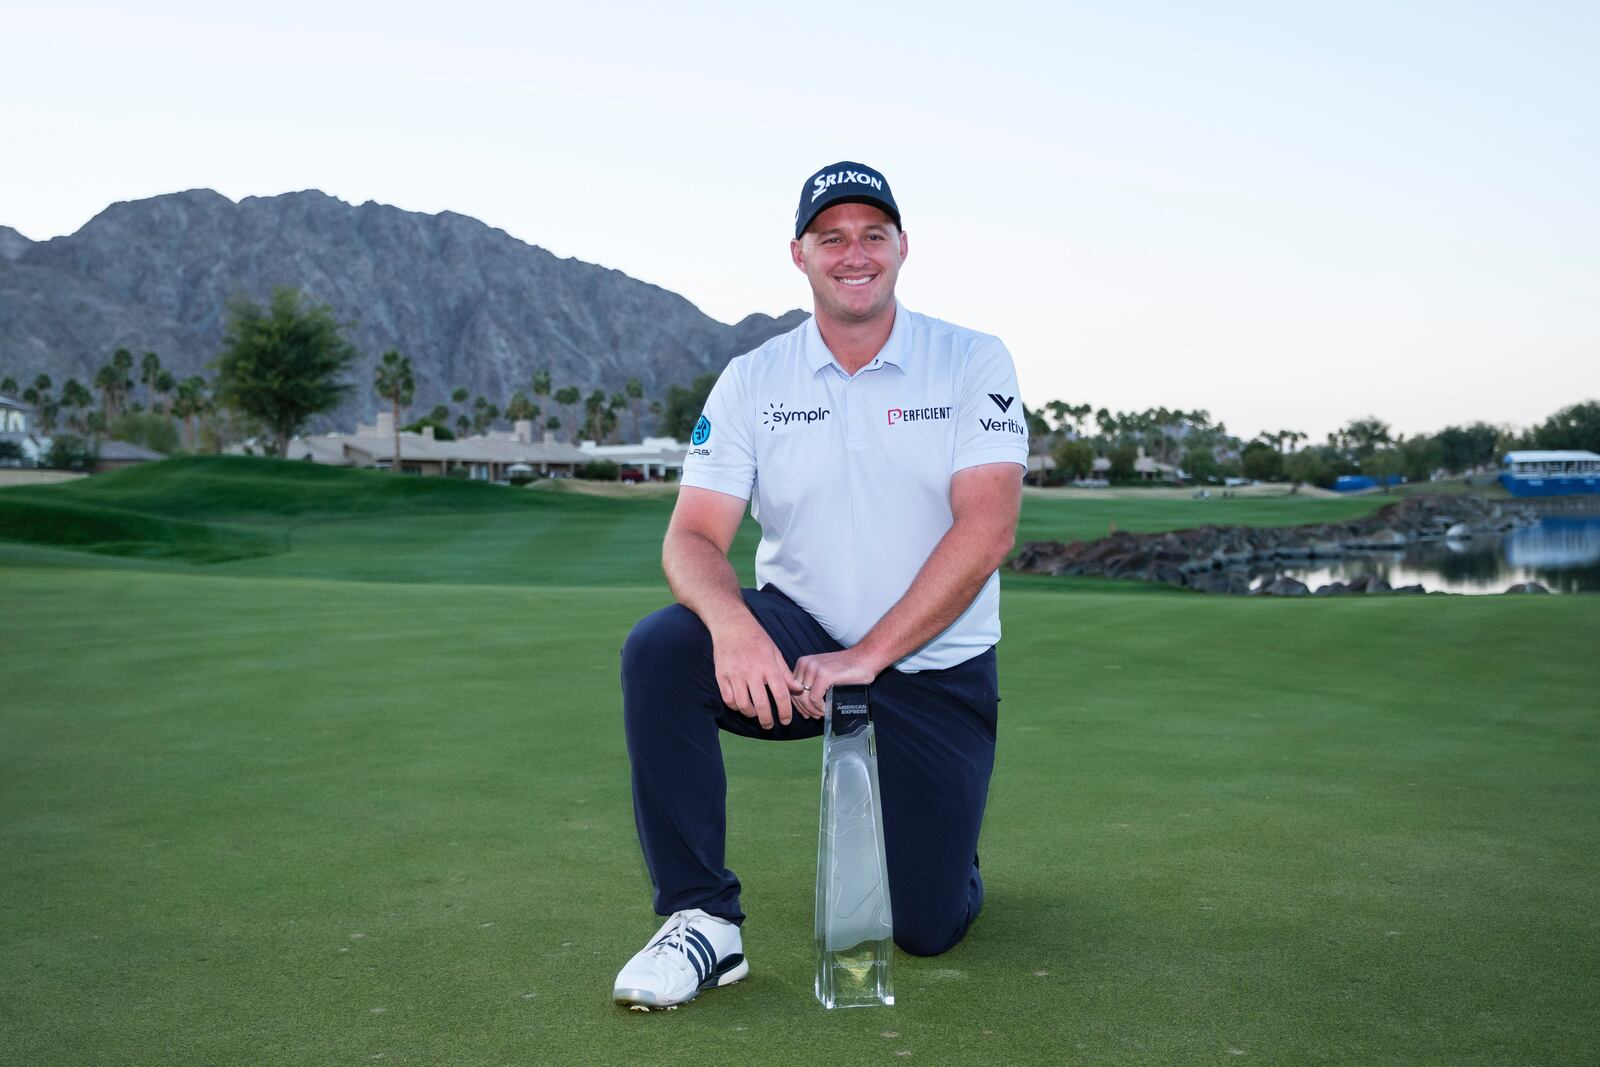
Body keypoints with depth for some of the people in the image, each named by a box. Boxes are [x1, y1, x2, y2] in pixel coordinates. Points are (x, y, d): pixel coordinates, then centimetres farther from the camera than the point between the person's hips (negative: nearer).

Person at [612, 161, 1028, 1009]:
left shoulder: (973, 364, -6)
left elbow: (987, 530, -18)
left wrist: (867, 657, -26)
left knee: (927, 929, -4)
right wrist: (732, 623, -33)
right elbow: (693, 536, -9)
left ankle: (919, 842, 35)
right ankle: (701, 919, -15)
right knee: (659, 650, -29)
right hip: (795, 643, 1)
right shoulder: (752, 381, -1)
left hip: (935, 668, -1)